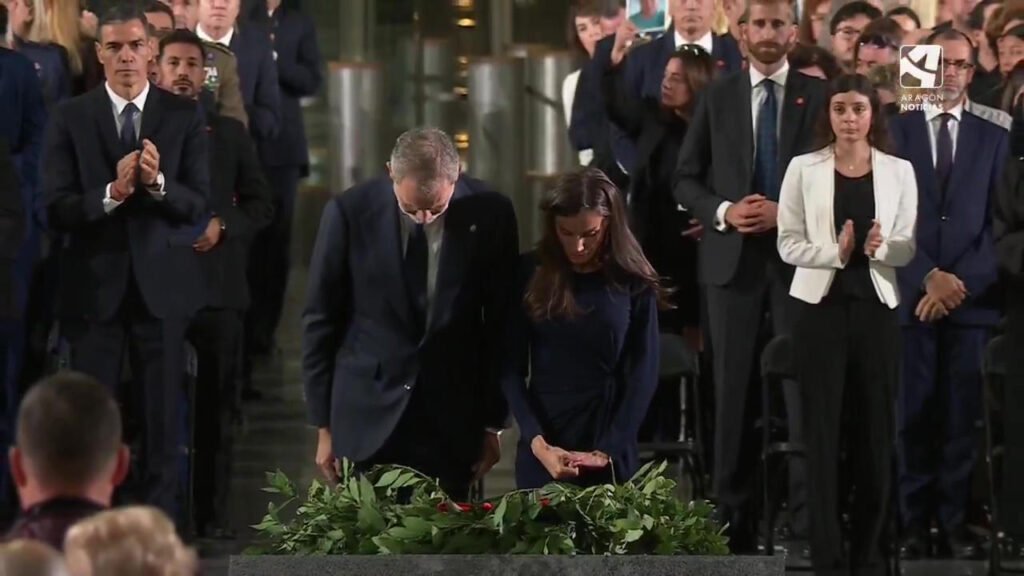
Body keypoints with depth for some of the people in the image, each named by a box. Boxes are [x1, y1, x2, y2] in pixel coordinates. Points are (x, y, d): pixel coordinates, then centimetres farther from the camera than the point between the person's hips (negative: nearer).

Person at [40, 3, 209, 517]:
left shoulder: (183, 117, 1)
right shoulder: (70, 119, 0)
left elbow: (197, 205, -4)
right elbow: (57, 209, -6)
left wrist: (158, 183, -23)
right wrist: (113, 192, -22)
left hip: (162, 286, 0)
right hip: (94, 287, 0)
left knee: (163, 414, 4)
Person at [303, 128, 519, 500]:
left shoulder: (490, 214, -6)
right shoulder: (349, 214, -8)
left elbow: (501, 324, 3)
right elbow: (321, 322, 0)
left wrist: (493, 423, 7)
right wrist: (324, 426, 2)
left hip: (454, 422, 1)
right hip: (368, 416, -1)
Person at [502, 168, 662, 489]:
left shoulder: (634, 284, 0)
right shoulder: (530, 275, 1)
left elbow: (642, 375, -1)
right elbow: (511, 368, -1)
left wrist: (608, 450, -11)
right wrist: (537, 443, -13)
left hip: (609, 453, -1)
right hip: (541, 450, 1)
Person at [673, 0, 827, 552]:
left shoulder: (819, 95, 3)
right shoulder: (717, 97, 7)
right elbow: (686, 179, 8)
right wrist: (723, 211, -10)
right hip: (732, 256, 2)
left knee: (804, 382, -2)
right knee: (732, 384, 5)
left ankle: (807, 512, 1)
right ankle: (732, 509, 11)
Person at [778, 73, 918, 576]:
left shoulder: (899, 171, 5)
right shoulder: (804, 170, 2)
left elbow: (907, 249, 3)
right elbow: (788, 245, -3)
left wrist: (881, 247, -19)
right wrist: (835, 252, -18)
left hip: (875, 307, 1)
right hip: (822, 306, -1)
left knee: (874, 430, 2)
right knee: (823, 430, -1)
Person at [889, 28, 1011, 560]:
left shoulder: (996, 136, 9)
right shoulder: (896, 130, 6)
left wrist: (962, 283, -9)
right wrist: (928, 277, -11)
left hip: (973, 296, 1)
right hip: (911, 294, -1)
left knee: (963, 415, 2)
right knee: (913, 415, -1)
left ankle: (955, 524, 6)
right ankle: (913, 522, 5)